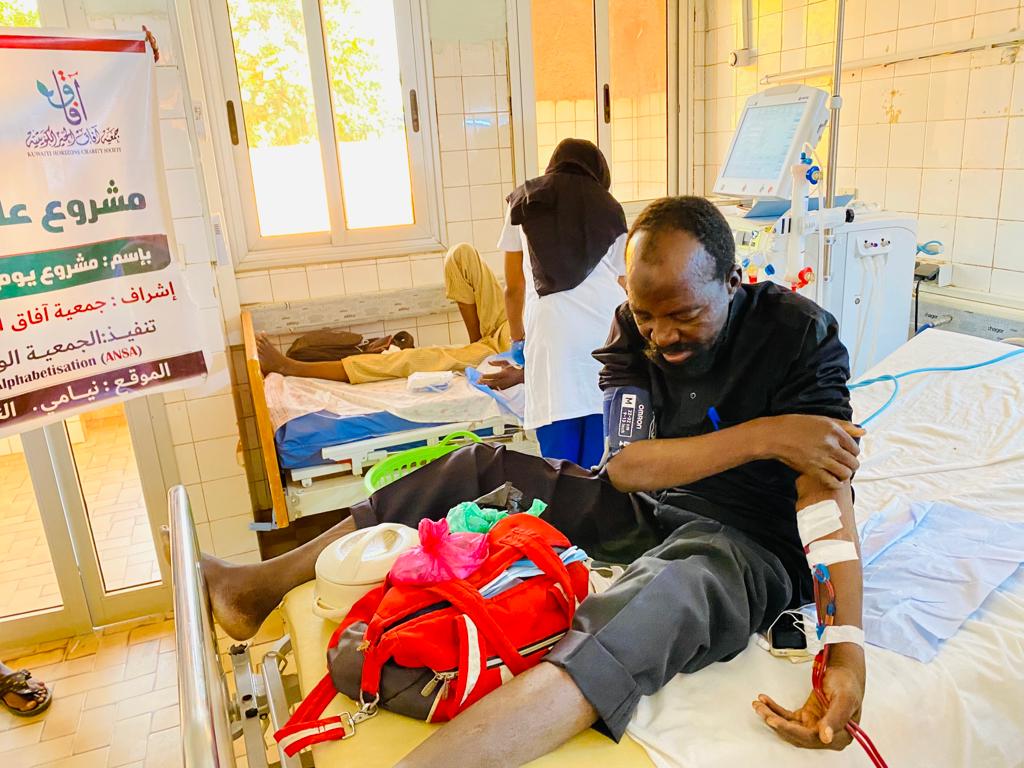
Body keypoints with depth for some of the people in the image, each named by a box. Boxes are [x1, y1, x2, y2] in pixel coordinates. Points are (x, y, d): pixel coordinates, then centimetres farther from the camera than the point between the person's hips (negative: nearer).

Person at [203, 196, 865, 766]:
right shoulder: (636, 327, -2)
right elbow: (624, 465, -13)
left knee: (666, 592, -41)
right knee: (482, 467, -1)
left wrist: (848, 658, -33)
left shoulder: (800, 335, -14)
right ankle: (266, 583, 4)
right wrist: (764, 434, -23)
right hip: (646, 511, 5)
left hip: (745, 546, -5)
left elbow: (829, 497, -20)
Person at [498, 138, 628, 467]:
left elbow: (514, 286, 25)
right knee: (602, 458, 5)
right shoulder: (610, 208, 24)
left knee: (560, 460, 0)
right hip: (610, 326, 2)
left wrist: (517, 337, 39)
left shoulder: (524, 200, 22)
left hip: (554, 329, -2)